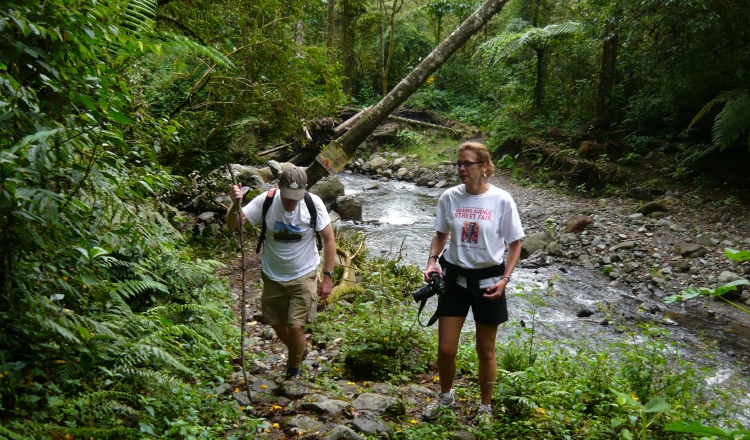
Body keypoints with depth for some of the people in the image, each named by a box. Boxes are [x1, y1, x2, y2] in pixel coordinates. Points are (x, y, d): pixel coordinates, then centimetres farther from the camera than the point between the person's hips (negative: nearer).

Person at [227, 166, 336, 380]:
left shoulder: (313, 204, -19)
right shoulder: (266, 201, -17)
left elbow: (329, 240, -10)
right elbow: (234, 224, -18)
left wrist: (328, 276, -12)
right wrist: (236, 205, -40)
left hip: (303, 276, -2)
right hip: (273, 276, 3)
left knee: (295, 327, -6)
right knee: (278, 326, 17)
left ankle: (293, 371, 24)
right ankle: (299, 351, 49)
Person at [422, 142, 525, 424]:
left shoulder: (502, 200, -12)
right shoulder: (449, 197, -6)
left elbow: (515, 244, -3)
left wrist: (504, 279, -12)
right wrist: (432, 260, -8)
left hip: (488, 280, -2)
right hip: (454, 278, 2)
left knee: (485, 350, 12)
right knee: (446, 348, 6)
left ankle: (485, 407, 33)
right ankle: (445, 396, 35)